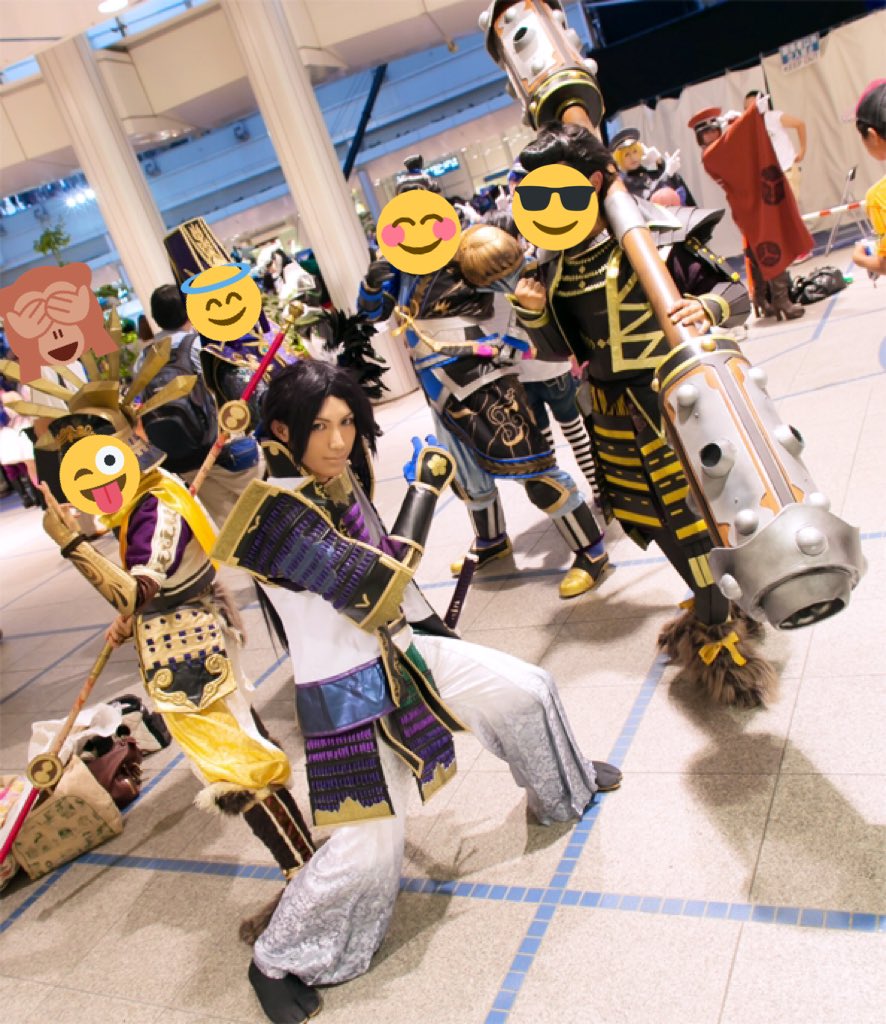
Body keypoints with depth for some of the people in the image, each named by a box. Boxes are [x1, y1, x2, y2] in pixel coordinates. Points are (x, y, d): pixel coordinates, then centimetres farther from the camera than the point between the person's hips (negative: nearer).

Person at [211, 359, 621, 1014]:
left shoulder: (339, 478, -1)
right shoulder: (274, 512, -27)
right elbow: (375, 591, -32)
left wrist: (435, 628, 21)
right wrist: (424, 491, -24)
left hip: (405, 652, 8)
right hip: (351, 692, -8)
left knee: (528, 690, 14)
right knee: (372, 846, -3)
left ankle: (564, 790, 45)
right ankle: (278, 961, 22)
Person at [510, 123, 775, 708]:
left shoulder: (658, 232, -13)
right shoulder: (555, 265, 2)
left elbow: (736, 289, -12)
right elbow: (561, 350, 8)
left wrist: (710, 307, -33)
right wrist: (534, 314, -11)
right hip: (613, 410, 6)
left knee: (690, 511, -2)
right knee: (643, 512, 16)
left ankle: (717, 625, 23)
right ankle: (715, 602, 42)